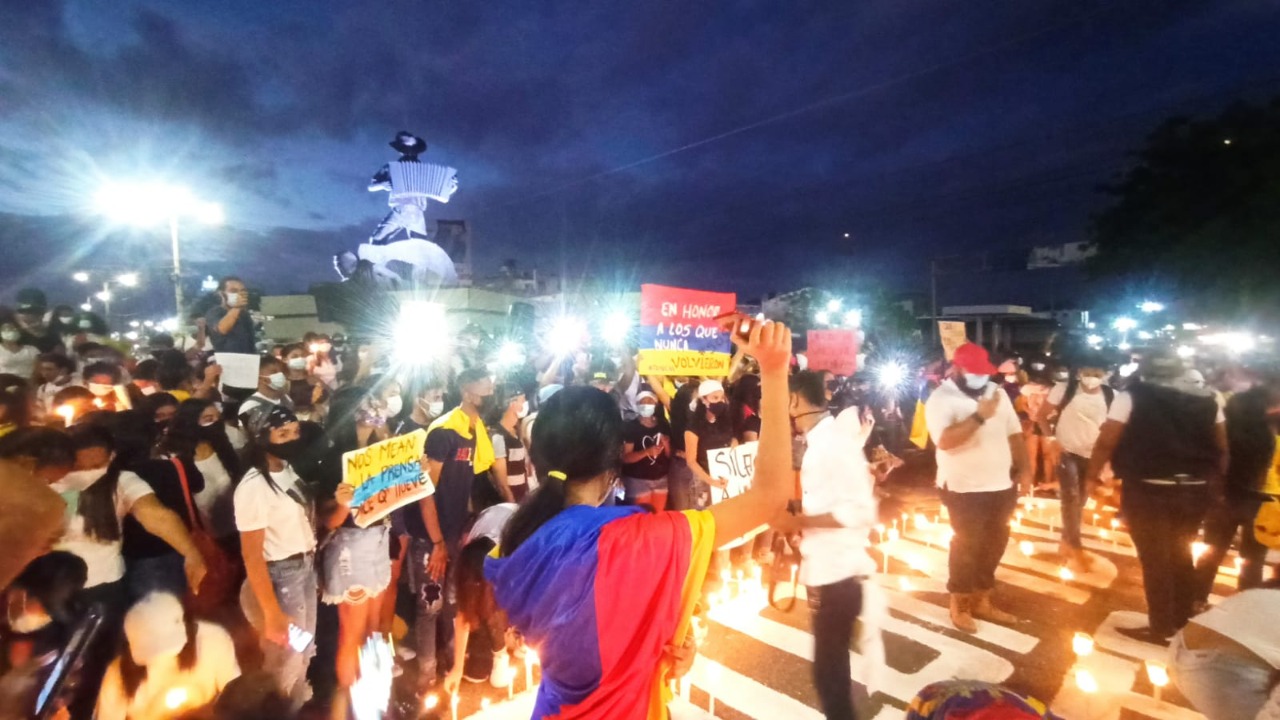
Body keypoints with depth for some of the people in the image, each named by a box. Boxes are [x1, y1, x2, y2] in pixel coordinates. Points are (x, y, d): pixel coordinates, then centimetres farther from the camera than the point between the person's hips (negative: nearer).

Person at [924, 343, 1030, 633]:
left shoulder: (997, 392, 7)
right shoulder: (941, 399, -14)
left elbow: (1014, 433, 12)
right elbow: (945, 440, -28)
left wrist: (1024, 469, 5)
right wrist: (979, 416, -27)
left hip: (1001, 485, 6)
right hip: (964, 488, -6)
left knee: (993, 545, 15)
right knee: (967, 546, 4)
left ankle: (982, 600, 32)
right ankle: (959, 604, 22)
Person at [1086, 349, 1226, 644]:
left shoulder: (1133, 396, -6)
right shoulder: (1207, 400, 9)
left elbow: (1106, 442, -11)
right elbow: (1222, 448, 11)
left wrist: (1092, 477, -1)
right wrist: (1215, 483, 21)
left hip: (1148, 489, -5)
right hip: (1194, 490, 5)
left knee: (1155, 559, 6)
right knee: (1181, 557, 20)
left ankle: (1163, 629, 15)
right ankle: (1182, 622, 31)